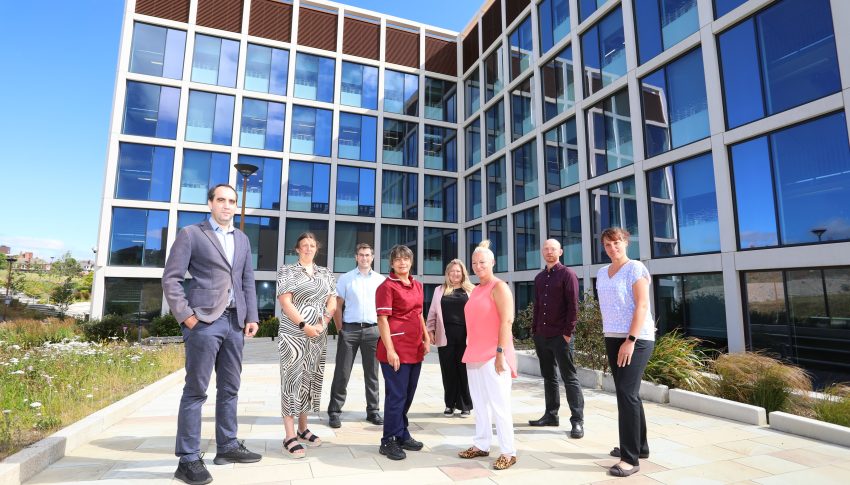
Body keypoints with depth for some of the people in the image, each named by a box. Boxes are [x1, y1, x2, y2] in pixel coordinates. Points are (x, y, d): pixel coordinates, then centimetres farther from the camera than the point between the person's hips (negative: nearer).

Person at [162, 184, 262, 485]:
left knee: (230, 388, 12)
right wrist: (186, 316, -11)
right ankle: (188, 459, 12)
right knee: (196, 390, 1)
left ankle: (227, 447, 25)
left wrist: (251, 317, 8)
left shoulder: (242, 239, 16)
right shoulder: (191, 234, 1)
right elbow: (170, 278, -4)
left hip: (235, 321, 6)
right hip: (204, 321, -5)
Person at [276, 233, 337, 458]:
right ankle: (290, 436, 1)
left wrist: (322, 323, -8)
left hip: (318, 335, 5)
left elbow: (332, 303, 8)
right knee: (292, 379, -4)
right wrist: (304, 326, -17)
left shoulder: (325, 273, 12)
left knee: (311, 379, 10)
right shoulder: (287, 270, 0)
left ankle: (303, 428, 23)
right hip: (293, 333, -5)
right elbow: (285, 302, -9)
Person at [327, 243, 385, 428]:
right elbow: (337, 306, 3)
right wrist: (340, 329, -2)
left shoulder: (380, 279, 8)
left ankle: (373, 410, 22)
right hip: (350, 329, -2)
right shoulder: (345, 278, 3)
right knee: (342, 373, 3)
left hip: (372, 329, 2)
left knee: (372, 373, 10)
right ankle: (334, 411, 14)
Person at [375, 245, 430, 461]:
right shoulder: (387, 286, -10)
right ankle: (389, 441, 16)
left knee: (408, 395, 17)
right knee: (396, 395, 1)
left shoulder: (417, 285, 11)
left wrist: (426, 339, 12)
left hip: (415, 349, 8)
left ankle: (402, 435, 33)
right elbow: (382, 320, -15)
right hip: (396, 350, -7)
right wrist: (390, 350, -20)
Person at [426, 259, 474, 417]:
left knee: (464, 370, 4)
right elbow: (433, 312, 11)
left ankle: (465, 405, 18)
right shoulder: (440, 290, 12)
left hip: (465, 336, -1)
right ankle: (450, 404, 20)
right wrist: (430, 330, 2)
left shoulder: (471, 290, 6)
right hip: (446, 336, 1)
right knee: (448, 371, 6)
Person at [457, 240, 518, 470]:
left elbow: (507, 321, -14)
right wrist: (469, 351, 15)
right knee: (480, 403, 14)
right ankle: (481, 445, 26)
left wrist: (501, 352, -19)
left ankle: (508, 452, 10)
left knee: (499, 404, -1)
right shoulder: (475, 290, 16)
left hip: (493, 355, -8)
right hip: (475, 355, 8)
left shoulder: (499, 287, -7)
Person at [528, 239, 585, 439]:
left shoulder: (567, 274, -4)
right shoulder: (539, 278, 14)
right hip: (541, 336, 6)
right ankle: (551, 415, 25)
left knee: (569, 378, 0)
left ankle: (577, 420, 7)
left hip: (560, 336, -6)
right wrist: (534, 330, 10)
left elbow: (573, 305, -10)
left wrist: (568, 332, -14)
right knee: (548, 376, 14)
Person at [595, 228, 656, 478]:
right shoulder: (602, 273, 12)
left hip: (637, 339, -6)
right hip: (612, 338, 7)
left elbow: (642, 306, -14)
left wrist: (630, 340, -19)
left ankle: (630, 458, -2)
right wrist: (611, 337, 12)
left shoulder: (636, 268, -7)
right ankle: (640, 446, 27)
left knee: (627, 393, -10)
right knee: (627, 393, 13)